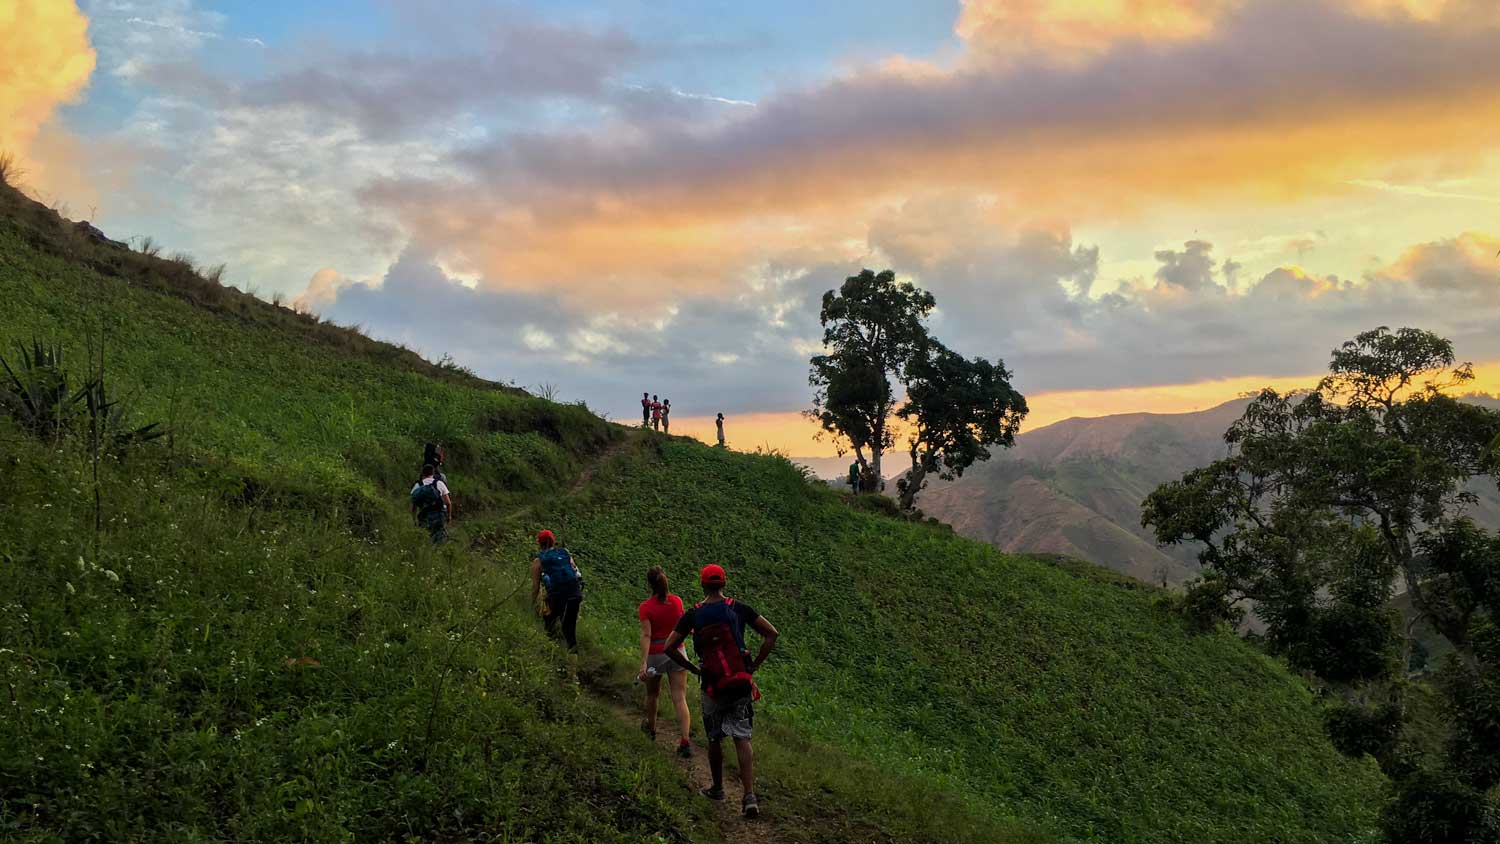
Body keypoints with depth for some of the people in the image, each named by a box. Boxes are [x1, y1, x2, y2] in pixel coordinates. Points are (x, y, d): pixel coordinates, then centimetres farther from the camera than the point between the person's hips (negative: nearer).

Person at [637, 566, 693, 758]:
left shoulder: (646, 607, -12)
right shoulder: (677, 602, -1)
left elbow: (646, 635, -20)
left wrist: (643, 663, -23)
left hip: (655, 654, -2)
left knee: (652, 694, 23)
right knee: (680, 699, -3)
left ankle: (651, 727, 46)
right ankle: (685, 741, -15)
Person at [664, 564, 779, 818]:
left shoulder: (692, 615, -1)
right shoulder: (739, 609, -1)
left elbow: (669, 647, -1)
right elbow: (771, 634, -3)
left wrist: (693, 669, 8)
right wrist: (755, 664, 3)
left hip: (713, 685, 0)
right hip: (741, 683, 0)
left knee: (715, 739, 17)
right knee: (742, 739, 3)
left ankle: (717, 789, 32)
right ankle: (750, 797, -7)